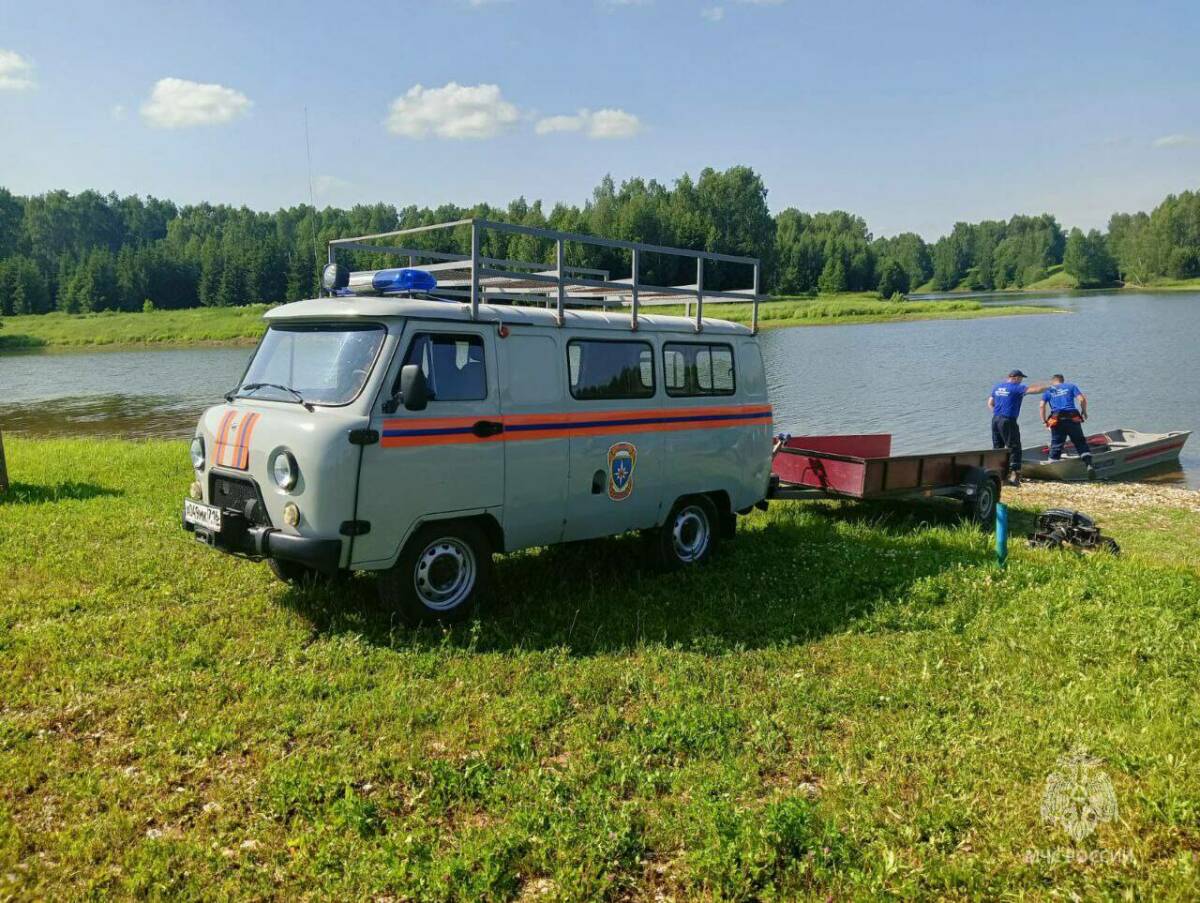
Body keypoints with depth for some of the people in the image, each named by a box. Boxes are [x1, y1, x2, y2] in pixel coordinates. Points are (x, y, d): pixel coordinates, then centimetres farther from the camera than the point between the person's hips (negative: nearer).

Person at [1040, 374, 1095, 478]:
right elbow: (1082, 399, 2)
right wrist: (1084, 412, 15)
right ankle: (1089, 465, -10)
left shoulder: (1048, 390, 16)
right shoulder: (1071, 386, 17)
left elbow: (1042, 405, 3)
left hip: (1057, 420, 0)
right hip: (1073, 419, 0)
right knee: (1081, 443, 6)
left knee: (1056, 446, 7)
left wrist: (1044, 421, 9)